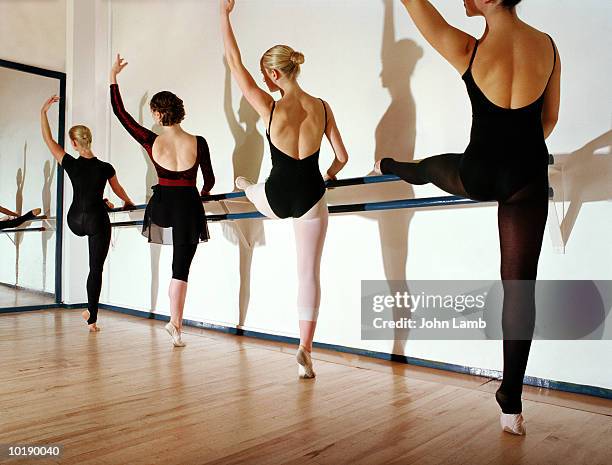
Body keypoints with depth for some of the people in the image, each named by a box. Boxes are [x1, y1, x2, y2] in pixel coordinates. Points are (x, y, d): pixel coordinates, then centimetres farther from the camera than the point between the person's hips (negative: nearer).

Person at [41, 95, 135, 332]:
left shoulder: (70, 164, -7)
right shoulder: (105, 168, -7)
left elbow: (48, 139, 6)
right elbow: (118, 190, 12)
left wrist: (43, 111, 14)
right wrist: (129, 203, 33)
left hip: (75, 222, 2)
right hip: (96, 221, -2)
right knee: (96, 269, 2)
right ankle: (92, 319, 4)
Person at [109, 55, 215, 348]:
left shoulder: (151, 142, -9)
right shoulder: (198, 143, -9)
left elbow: (120, 113, 3)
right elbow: (209, 182, 1)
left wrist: (113, 77, 12)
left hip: (162, 206, 1)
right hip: (189, 207, 0)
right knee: (181, 268, 5)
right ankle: (175, 324, 9)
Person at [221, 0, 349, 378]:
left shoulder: (270, 108, -14)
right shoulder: (322, 107, -4)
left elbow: (236, 65, -4)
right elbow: (342, 158, 3)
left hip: (276, 198, -2)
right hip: (311, 199, 2)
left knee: (253, 188, 37)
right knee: (309, 273, 9)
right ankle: (305, 351, 13)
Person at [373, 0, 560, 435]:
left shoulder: (467, 51, -14)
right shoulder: (548, 45, -1)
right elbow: (549, 119, 12)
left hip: (477, 176, -3)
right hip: (528, 179, 3)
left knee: (432, 167, 33)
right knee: (520, 288, 7)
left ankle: (389, 166, 68)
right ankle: (511, 404, 18)